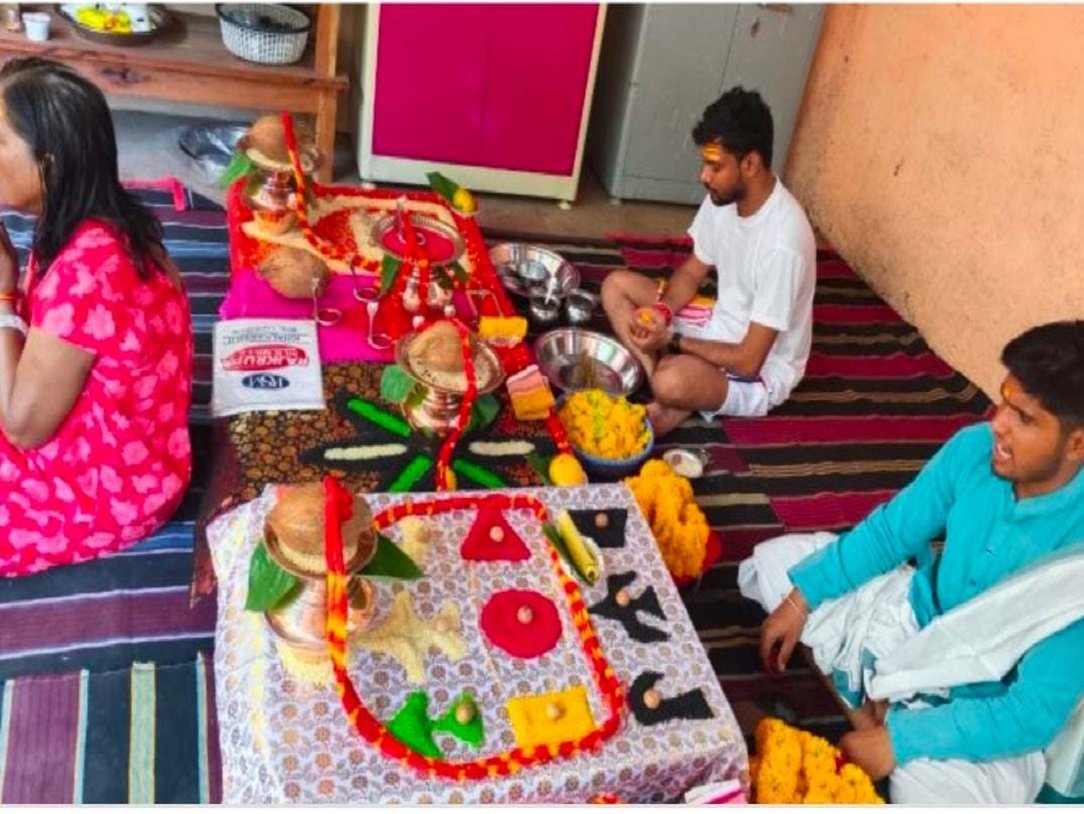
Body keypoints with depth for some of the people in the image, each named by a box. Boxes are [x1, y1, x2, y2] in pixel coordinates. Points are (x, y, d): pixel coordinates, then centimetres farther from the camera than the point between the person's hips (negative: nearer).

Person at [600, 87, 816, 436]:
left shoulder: (782, 242, -33)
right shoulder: (724, 197, -9)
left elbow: (748, 361, -29)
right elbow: (692, 271, 7)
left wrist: (671, 340, -22)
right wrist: (662, 312, -13)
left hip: (760, 374, -8)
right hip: (721, 327, 9)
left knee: (672, 383, -39)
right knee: (617, 285, -1)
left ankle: (678, 400, -5)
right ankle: (660, 378, -13)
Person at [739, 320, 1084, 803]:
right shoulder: (974, 450, -17)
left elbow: (1036, 714, -27)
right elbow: (890, 531, -1)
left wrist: (898, 741, -27)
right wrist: (800, 598, -7)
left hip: (982, 705, -6)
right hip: (916, 617, 6)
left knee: (930, 787, -37)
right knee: (774, 562, 4)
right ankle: (871, 699, -5)